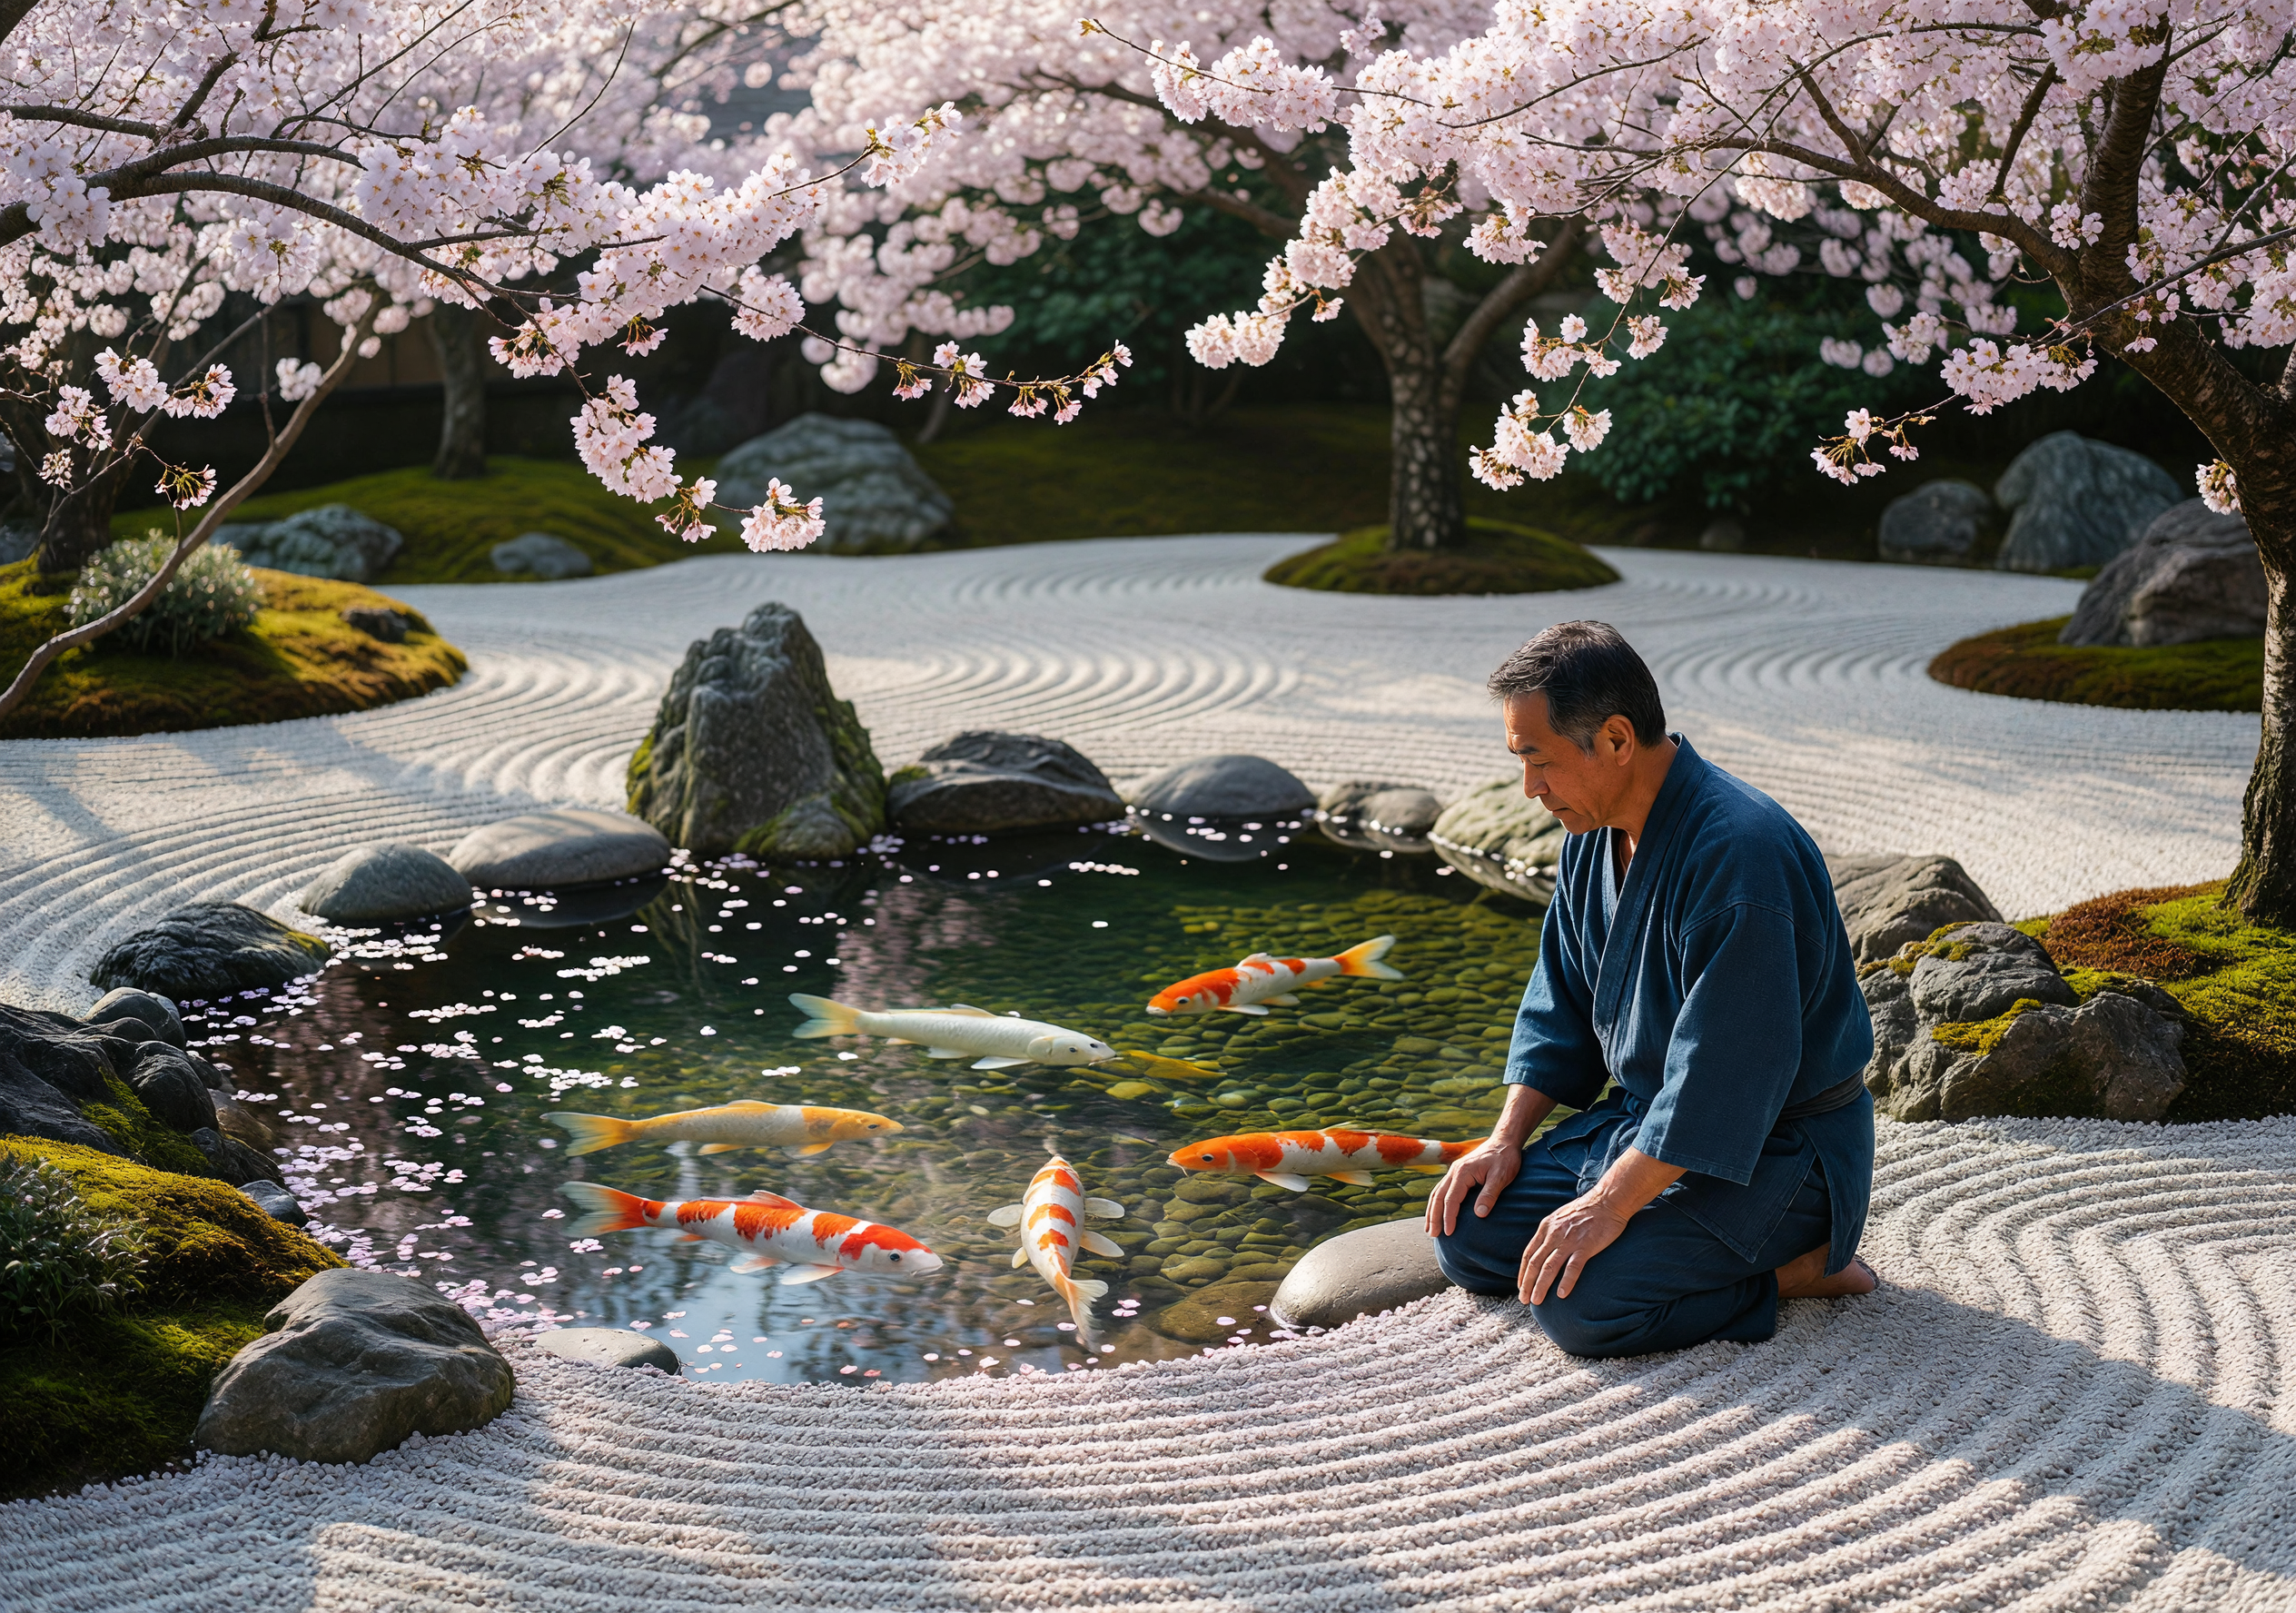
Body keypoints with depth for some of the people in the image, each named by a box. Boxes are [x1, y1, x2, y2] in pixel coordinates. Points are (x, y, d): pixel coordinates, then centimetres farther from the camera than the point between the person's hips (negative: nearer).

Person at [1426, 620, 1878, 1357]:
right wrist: (1506, 1138, 2)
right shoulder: (1594, 833, 3)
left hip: (1777, 1149, -9)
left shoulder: (1739, 851, -28)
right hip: (1650, 1120, 9)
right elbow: (1561, 1007, 14)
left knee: (1580, 1303, -25)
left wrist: (1612, 1203, -27)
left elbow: (1724, 1069, -29)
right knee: (1468, 1234, 1)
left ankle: (1796, 1264, -5)